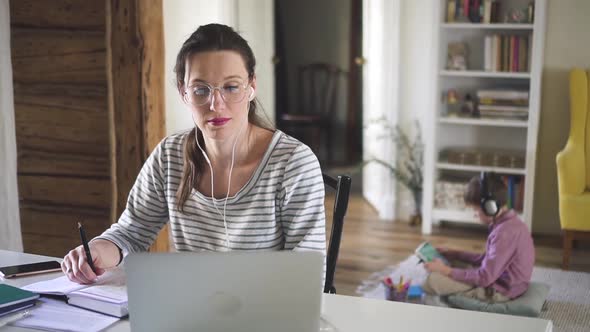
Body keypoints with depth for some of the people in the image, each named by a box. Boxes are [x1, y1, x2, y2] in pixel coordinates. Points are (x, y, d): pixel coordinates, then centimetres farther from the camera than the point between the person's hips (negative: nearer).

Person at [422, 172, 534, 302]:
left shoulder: (505, 232, -27)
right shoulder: (508, 223, 5)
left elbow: (485, 278, -26)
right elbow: (487, 259, 15)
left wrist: (446, 270, -18)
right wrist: (453, 254, 11)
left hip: (500, 291, -11)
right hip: (502, 280, 11)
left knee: (434, 280, -15)